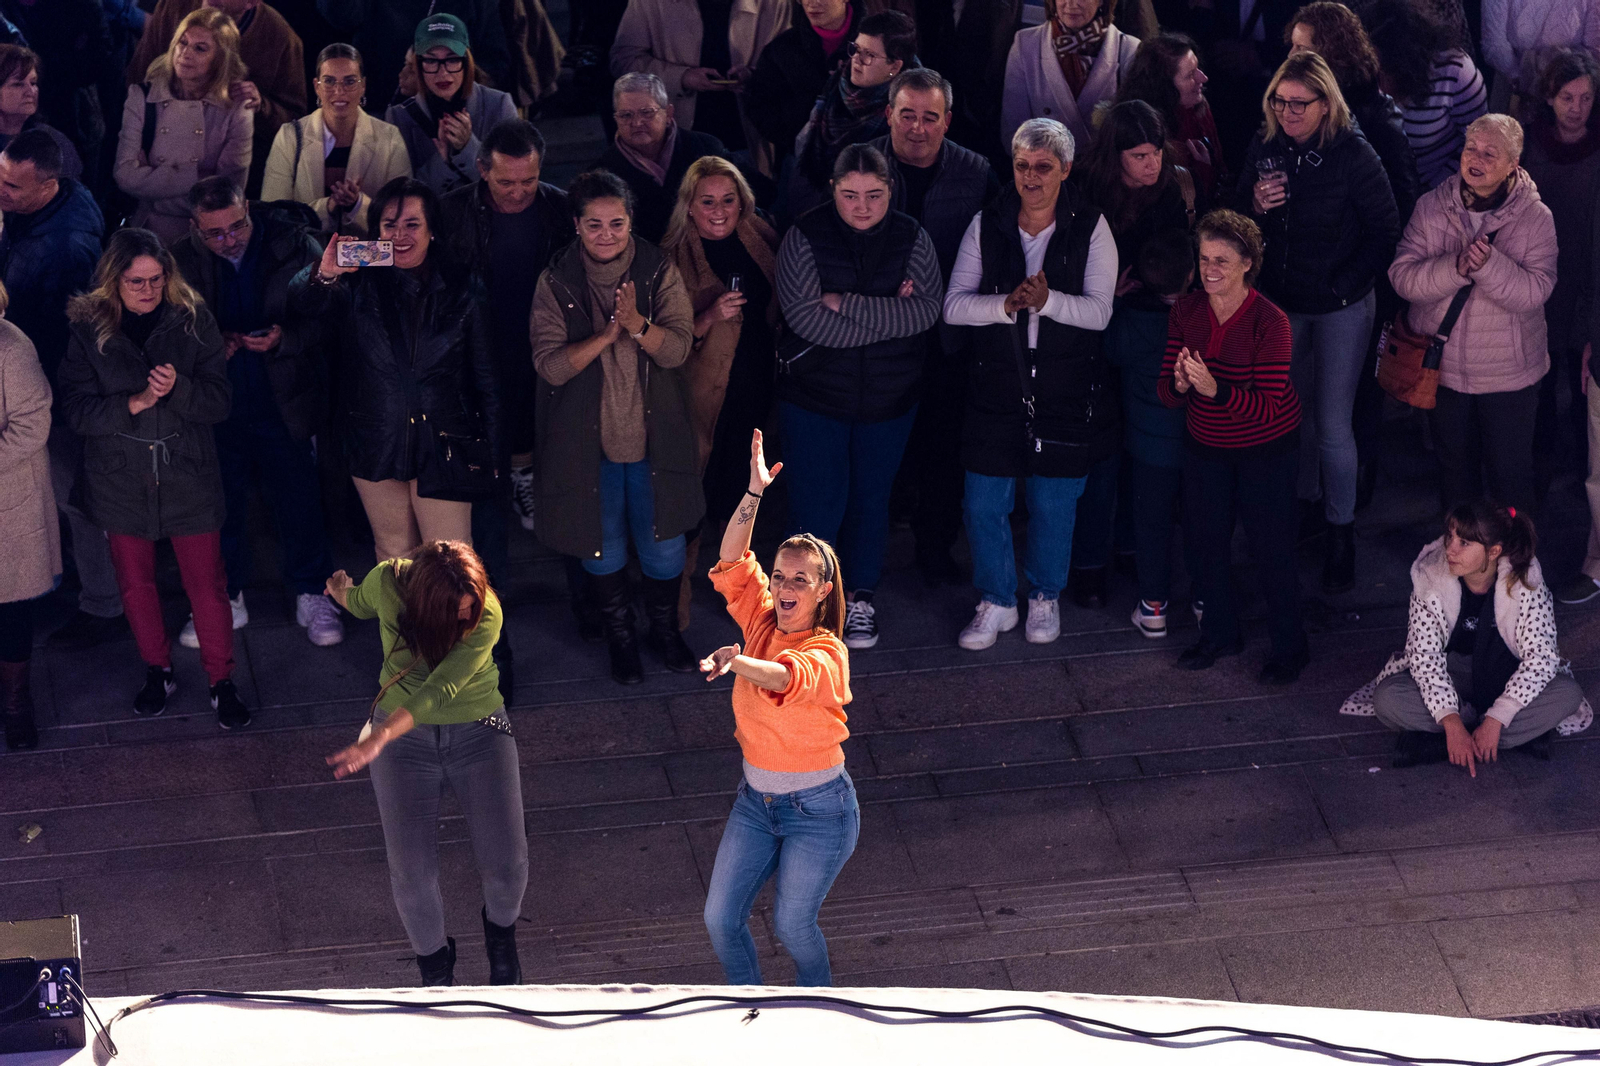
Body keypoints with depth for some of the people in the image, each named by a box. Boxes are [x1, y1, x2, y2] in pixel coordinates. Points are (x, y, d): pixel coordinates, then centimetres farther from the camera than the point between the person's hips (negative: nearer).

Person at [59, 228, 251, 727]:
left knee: (207, 583, 1)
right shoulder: (88, 330, -6)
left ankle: (222, 682, 16)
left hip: (188, 477, -1)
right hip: (122, 480, 1)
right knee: (135, 582, 15)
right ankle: (157, 671, 34)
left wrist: (177, 387, -27)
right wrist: (134, 403, -25)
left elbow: (219, 401, -8)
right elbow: (75, 408, -11)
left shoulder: (193, 321, -6)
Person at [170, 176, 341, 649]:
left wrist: (285, 338, -25)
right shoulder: (183, 261, -6)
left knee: (298, 501, 8)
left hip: (284, 404, -1)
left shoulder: (294, 245, -11)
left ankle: (311, 596, 25)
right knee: (222, 505, 13)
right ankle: (226, 598, 30)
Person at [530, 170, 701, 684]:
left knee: (664, 543, 11)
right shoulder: (556, 282, -9)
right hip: (588, 439, -1)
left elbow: (677, 349, -13)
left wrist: (636, 322, -32)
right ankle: (620, 636, 35)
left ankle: (665, 629, 36)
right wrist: (608, 333, -27)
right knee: (603, 545, 13)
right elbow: (550, 365, -15)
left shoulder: (660, 271, -6)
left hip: (653, 435, 1)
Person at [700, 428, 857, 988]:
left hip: (818, 809, -6)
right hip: (756, 799, 6)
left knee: (792, 924, 1)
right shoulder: (762, 621, -3)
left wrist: (736, 662, -59)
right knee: (719, 916, 3)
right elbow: (733, 562, -13)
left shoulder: (827, 653, -21)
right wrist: (754, 494, -22)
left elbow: (786, 677, -42)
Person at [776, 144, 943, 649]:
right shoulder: (805, 237, -11)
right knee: (818, 501, -1)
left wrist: (847, 304, -23)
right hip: (815, 395, -2)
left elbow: (928, 309, -16)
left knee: (872, 498, 15)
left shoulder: (910, 237, -4)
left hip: (889, 398, 3)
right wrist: (890, 316, -19)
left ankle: (861, 598, 32)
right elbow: (805, 317, -22)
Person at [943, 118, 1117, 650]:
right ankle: (997, 602, 21)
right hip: (997, 387, 1)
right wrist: (1007, 304, -23)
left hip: (1067, 390, -1)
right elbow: (954, 305, -5)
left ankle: (1046, 596, 31)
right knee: (984, 502, 2)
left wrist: (1047, 300, -28)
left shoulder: (1091, 228, -4)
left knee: (1054, 503, 9)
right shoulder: (987, 226, 0)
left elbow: (1099, 311, -11)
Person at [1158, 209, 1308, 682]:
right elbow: (1165, 392, -8)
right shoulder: (1186, 312, -9)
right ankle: (1220, 632, 36)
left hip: (1266, 448, -5)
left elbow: (1267, 408, -29)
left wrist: (1213, 388, -43)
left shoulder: (1270, 322, -24)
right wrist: (1180, 383, -32)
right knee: (1207, 538, 14)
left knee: (1270, 546, 2)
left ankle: (1289, 646, 21)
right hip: (1205, 445, 5)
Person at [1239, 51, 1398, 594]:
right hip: (1283, 303, 4)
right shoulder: (1265, 146, -6)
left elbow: (1386, 228, -10)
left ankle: (1341, 533, 12)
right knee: (1292, 411, 17)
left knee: (1333, 426, -3)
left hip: (1341, 307, -4)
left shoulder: (1353, 154, -18)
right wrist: (1255, 205, -16)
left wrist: (1346, 282, -13)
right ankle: (1305, 503, 37)